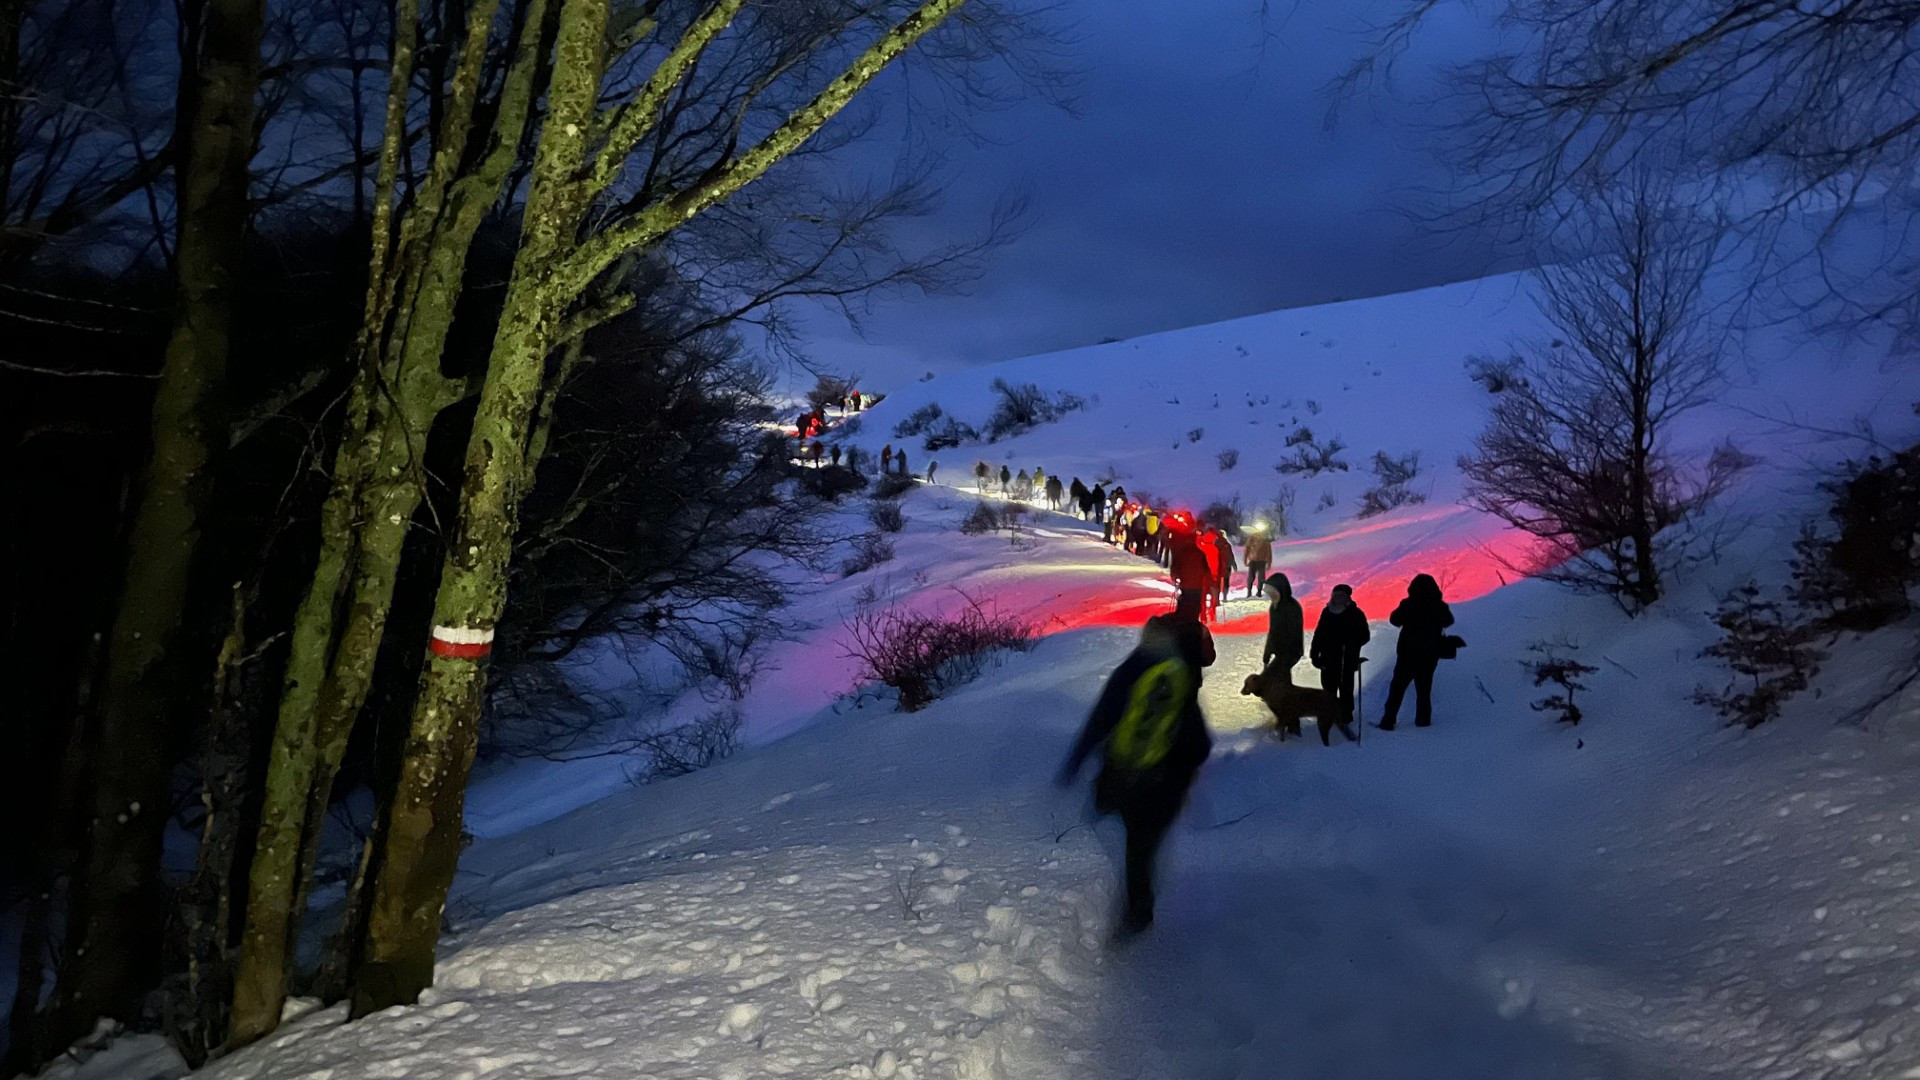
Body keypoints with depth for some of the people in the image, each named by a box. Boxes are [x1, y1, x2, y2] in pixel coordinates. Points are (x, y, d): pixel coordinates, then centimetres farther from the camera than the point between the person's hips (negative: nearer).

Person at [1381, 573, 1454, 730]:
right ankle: (1423, 719, 15)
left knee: (1398, 686, 4)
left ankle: (1388, 720, -1)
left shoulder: (1408, 604, -13)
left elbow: (1395, 620, 0)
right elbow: (1448, 621, 14)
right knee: (1424, 688, 15)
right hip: (1430, 654, 2)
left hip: (1407, 652, -2)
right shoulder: (1440, 606, -6)